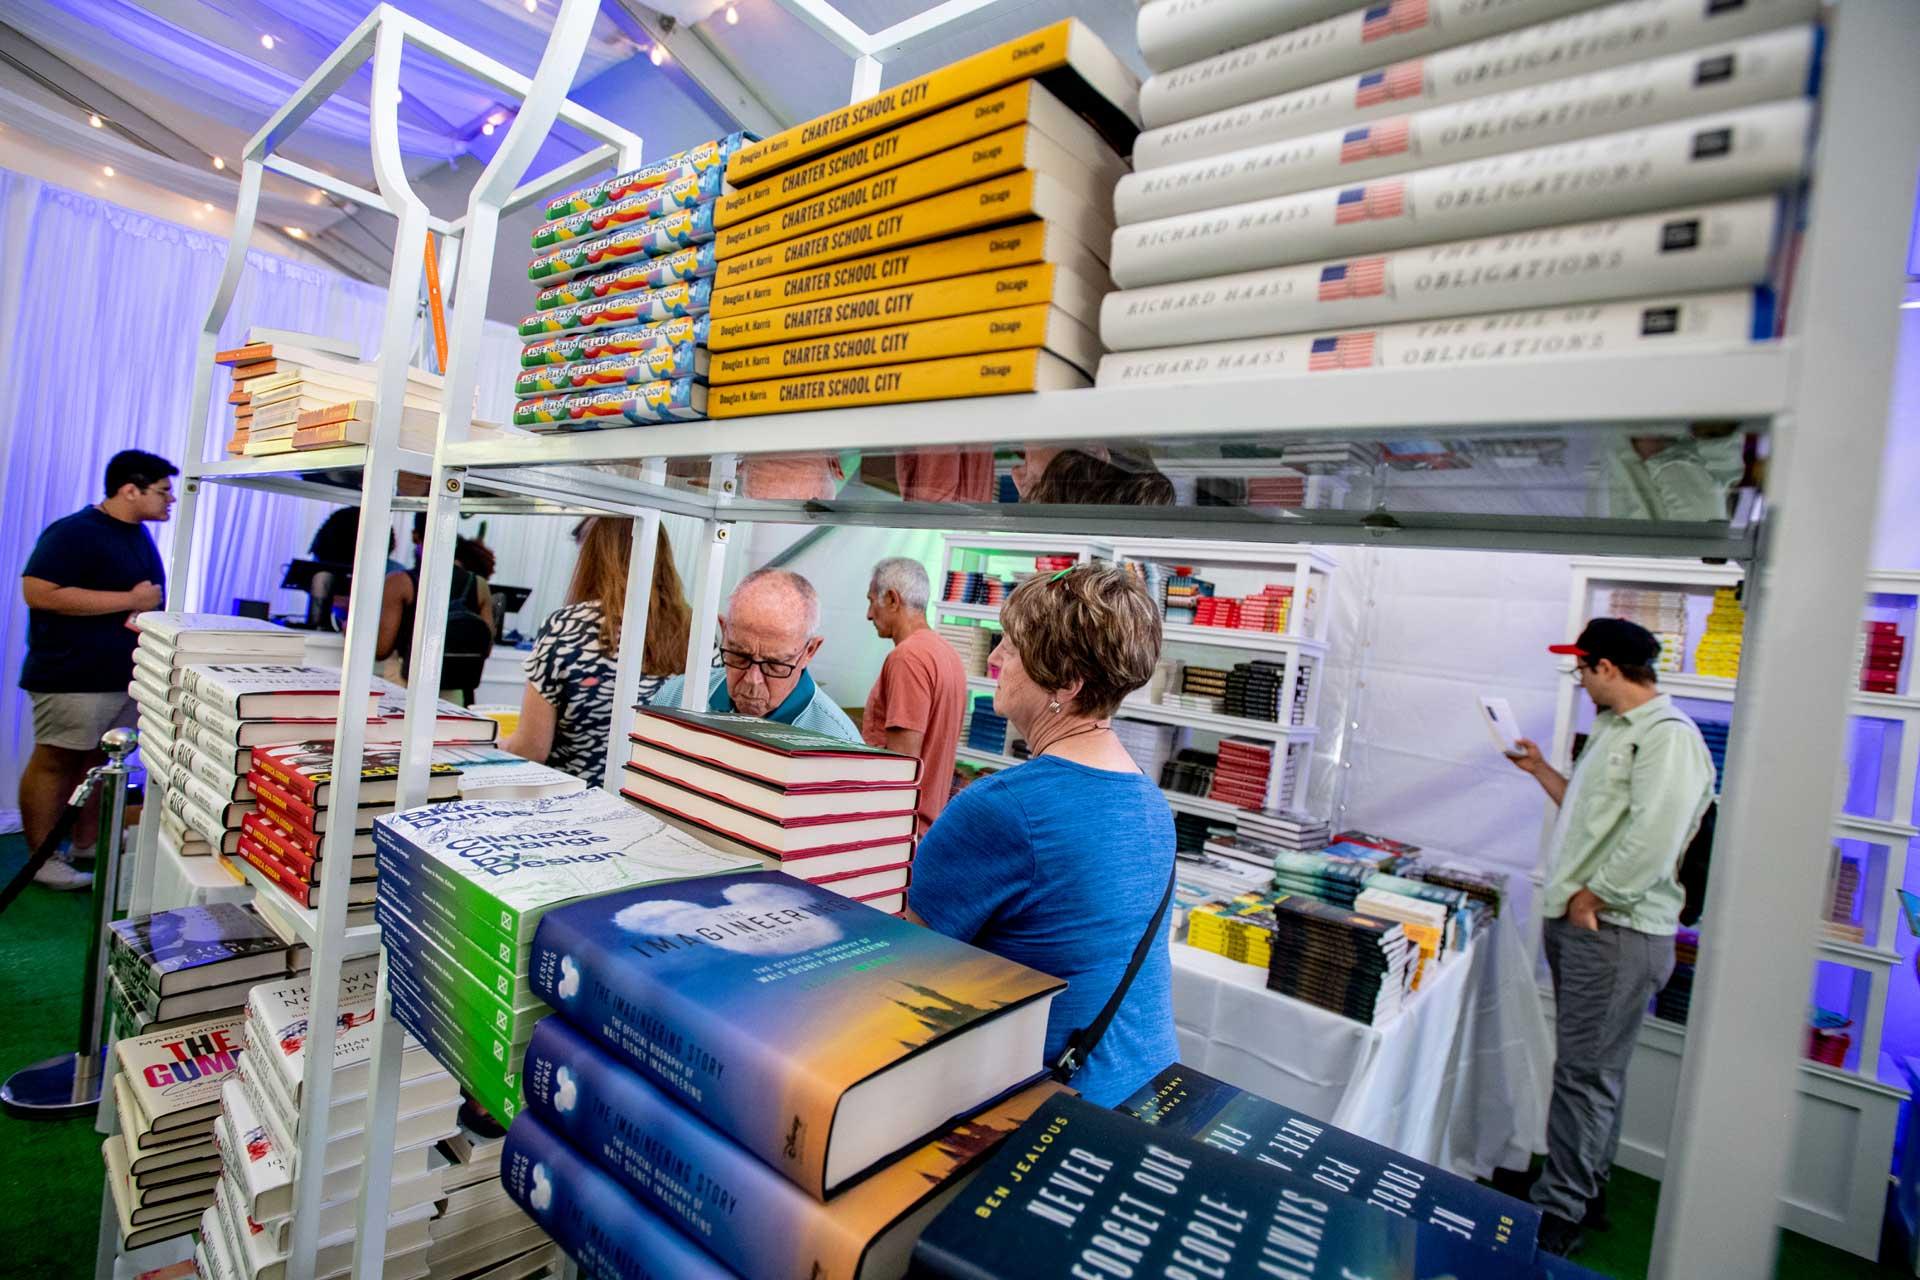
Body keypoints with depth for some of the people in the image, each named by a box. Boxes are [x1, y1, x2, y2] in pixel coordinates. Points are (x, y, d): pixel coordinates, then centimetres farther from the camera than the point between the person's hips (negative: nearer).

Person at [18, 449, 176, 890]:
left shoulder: (139, 535, 13)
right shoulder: (73, 532, -13)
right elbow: (39, 592, -21)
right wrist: (130, 601, -19)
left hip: (126, 673, 8)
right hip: (74, 676, -8)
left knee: (96, 761, 14)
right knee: (54, 762, 2)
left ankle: (86, 847, 23)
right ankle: (42, 859, 11)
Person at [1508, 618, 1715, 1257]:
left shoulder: (1668, 736, -15)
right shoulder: (1613, 729, 17)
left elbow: (1654, 836, -24)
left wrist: (1594, 896, -19)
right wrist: (1541, 770, 29)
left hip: (1615, 931, -10)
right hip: (1575, 922, 10)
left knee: (1585, 1075, -2)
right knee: (1587, 1069, 18)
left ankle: (1560, 1213, 9)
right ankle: (1587, 1190, 31)